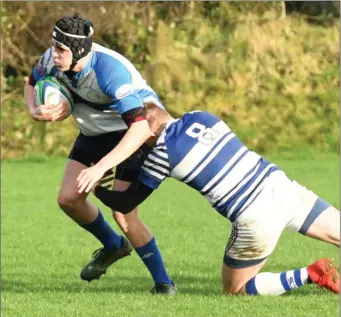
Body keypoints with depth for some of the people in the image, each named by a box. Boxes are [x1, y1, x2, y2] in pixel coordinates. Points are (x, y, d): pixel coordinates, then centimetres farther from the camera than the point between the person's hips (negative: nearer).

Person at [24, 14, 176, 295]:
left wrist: (101, 167, -51)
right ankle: (114, 246, 28)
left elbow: (140, 128, -45)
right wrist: (35, 111, -17)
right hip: (96, 132, 7)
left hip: (138, 131, -7)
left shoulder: (111, 72, -39)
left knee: (123, 213, -16)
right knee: (68, 198, 1)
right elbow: (32, 84, 6)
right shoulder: (53, 59, -18)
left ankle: (163, 282, 0)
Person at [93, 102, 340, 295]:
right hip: (279, 185, 6)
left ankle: (311, 275, -5)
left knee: (234, 291, 13)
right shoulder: (199, 117, 12)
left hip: (256, 219, -6)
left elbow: (126, 204, 6)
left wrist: (97, 188, 26)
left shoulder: (163, 151, -4)